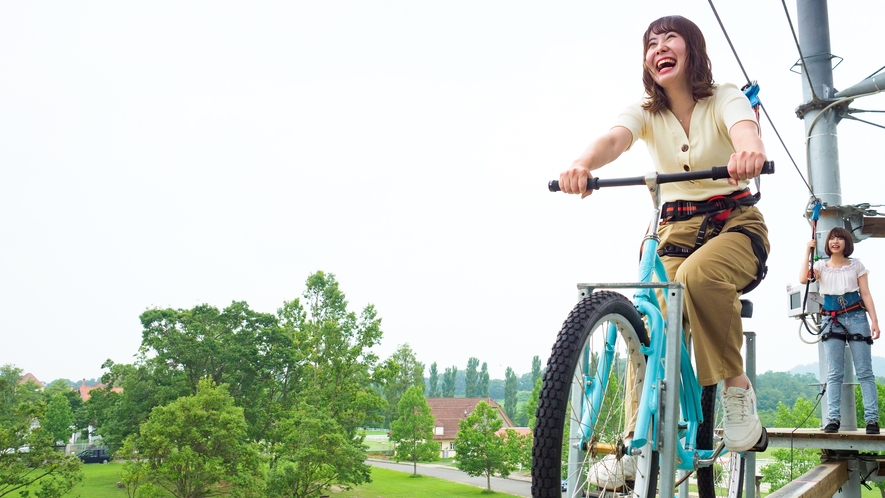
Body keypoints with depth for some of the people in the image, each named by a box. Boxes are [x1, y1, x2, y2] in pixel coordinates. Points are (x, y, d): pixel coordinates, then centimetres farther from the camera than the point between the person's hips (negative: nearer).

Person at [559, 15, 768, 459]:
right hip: (675, 230, 3)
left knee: (698, 274, -37)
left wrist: (750, 152, -55)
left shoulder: (724, 98, -4)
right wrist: (583, 164, -46)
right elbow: (615, 139, -21)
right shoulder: (646, 113, 3)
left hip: (735, 223, -3)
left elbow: (744, 128, -28)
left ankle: (736, 387, -19)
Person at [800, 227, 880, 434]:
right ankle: (833, 419, 0)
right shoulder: (821, 266, 8)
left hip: (856, 318, -1)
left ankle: (872, 419, -3)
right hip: (832, 321, 1)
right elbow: (803, 279, -11)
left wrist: (874, 320, -4)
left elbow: (866, 294, 5)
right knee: (834, 374, 1)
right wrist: (808, 252, -7)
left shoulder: (856, 265, 8)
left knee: (864, 371, -2)